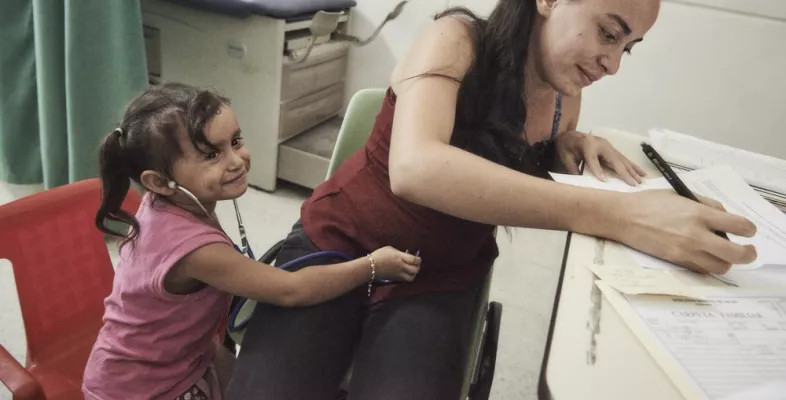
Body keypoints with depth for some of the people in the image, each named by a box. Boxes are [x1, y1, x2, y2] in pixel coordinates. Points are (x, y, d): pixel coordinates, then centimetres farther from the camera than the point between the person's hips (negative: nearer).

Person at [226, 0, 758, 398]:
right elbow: (414, 168, -38)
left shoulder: (566, 99, -2)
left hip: (439, 278, 4)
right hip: (339, 242, -3)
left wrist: (574, 144, -5)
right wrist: (616, 214, -44)